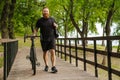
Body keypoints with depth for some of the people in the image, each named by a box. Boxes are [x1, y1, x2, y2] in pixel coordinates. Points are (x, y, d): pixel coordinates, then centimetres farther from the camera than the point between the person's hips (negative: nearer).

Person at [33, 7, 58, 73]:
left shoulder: (52, 19, 6)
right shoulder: (40, 20, 2)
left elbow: (55, 26, 17)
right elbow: (36, 29, 6)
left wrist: (55, 26, -6)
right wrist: (34, 34, -11)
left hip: (51, 38, 0)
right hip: (43, 39, 0)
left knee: (52, 52, -11)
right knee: (45, 52, 11)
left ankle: (53, 66, -10)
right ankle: (46, 65, 27)